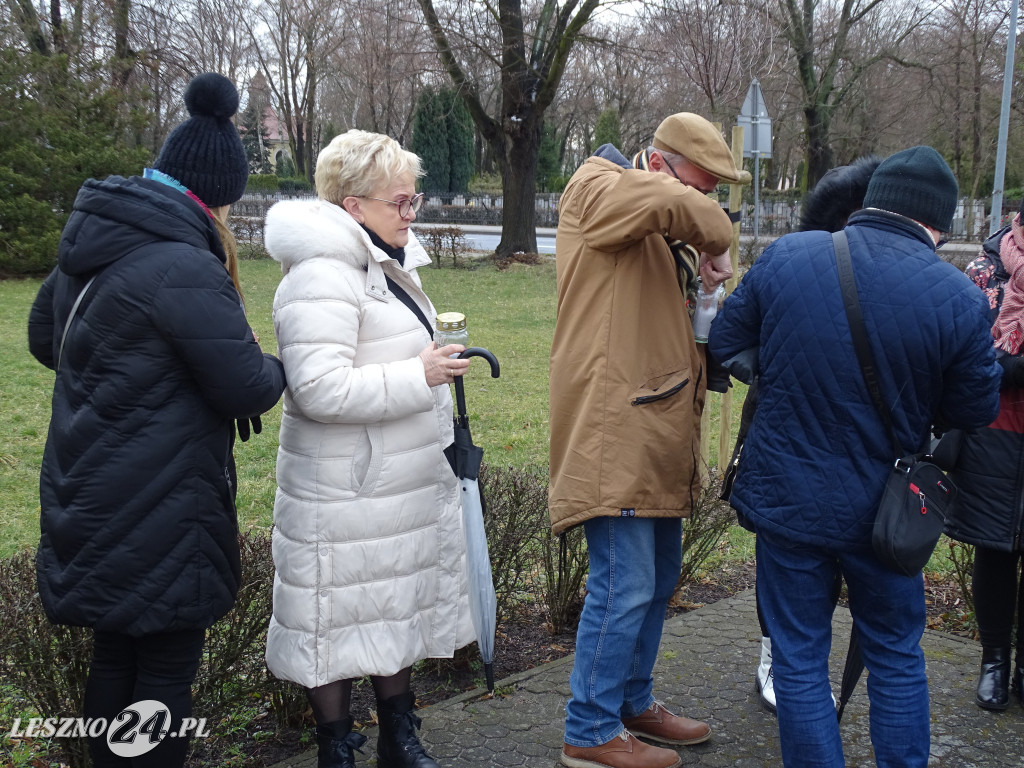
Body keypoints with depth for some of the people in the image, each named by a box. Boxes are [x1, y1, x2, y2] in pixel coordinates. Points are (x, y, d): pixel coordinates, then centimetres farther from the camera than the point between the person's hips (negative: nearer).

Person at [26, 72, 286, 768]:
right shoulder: (185, 270, -22)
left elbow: (45, 338, 21)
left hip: (90, 494, 9)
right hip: (158, 510, -9)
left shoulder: (89, 249, 6)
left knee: (116, 653, 21)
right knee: (166, 668, 6)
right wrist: (278, 368, 2)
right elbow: (247, 389, -19)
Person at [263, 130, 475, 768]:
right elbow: (320, 389, -30)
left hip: (406, 485, 10)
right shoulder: (322, 277, -21)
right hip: (346, 497, -10)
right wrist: (419, 376, -25)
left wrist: (438, 359, 13)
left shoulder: (385, 263, 12)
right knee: (343, 621, 5)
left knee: (400, 609, 19)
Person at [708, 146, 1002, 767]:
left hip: (786, 499, 1)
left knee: (799, 658, 14)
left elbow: (724, 344, 1)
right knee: (897, 656, 20)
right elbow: (976, 410, -4)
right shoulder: (958, 297, -15)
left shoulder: (785, 256, -10)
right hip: (881, 508, 0)